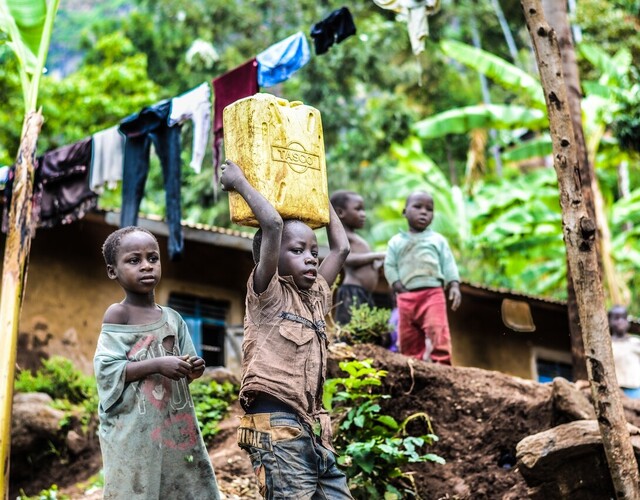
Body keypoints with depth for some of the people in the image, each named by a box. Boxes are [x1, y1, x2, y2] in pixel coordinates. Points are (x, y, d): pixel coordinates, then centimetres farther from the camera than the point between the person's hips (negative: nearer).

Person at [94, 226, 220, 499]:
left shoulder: (172, 318, 10)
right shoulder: (118, 315, -7)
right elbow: (106, 371, -14)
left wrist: (192, 369, -6)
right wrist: (157, 365, -20)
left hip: (175, 425, 6)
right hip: (134, 430, -6)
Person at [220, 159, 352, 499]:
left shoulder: (316, 296, 19)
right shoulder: (267, 294, -1)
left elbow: (341, 247, 26)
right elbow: (273, 224, -13)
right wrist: (239, 183, -1)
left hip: (313, 429, 8)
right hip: (276, 426, -8)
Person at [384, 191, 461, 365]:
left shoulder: (438, 239, 13)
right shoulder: (396, 241, 14)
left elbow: (448, 264, 9)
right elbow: (390, 266, 8)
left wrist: (454, 286, -5)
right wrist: (400, 289, -5)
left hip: (433, 293, -2)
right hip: (406, 296, 2)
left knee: (436, 330, -20)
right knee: (407, 337, 3)